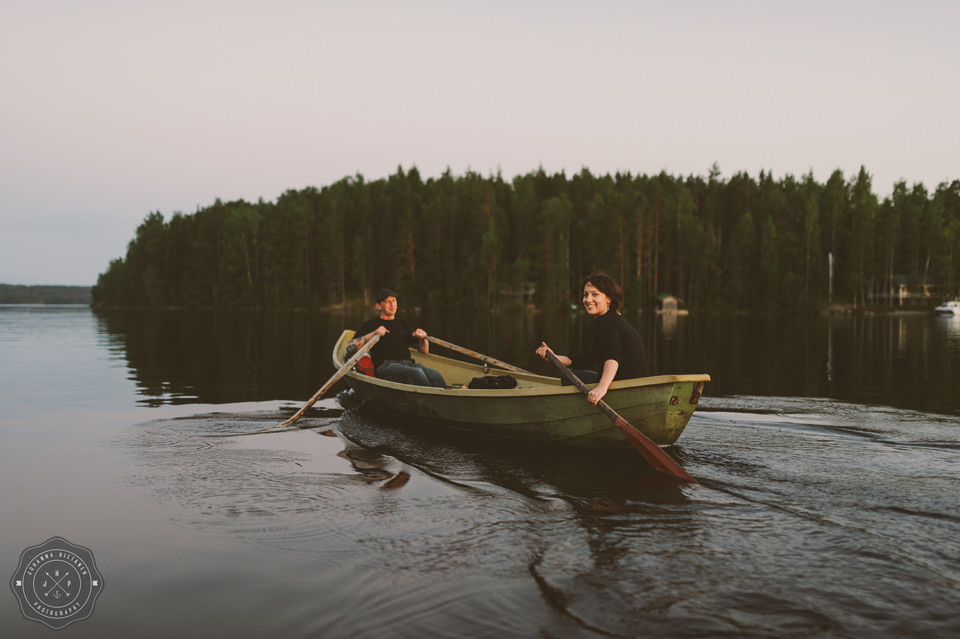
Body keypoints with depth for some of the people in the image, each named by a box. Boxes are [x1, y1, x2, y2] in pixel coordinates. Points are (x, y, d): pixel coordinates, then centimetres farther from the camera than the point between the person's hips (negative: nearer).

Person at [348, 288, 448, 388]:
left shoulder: (403, 325, 28)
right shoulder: (370, 325, 15)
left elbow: (424, 351, 28)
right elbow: (350, 347, 1)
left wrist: (423, 337, 5)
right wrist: (373, 334, -9)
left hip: (409, 364, 4)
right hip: (385, 367, -4)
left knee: (435, 374, -30)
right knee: (417, 372, -37)